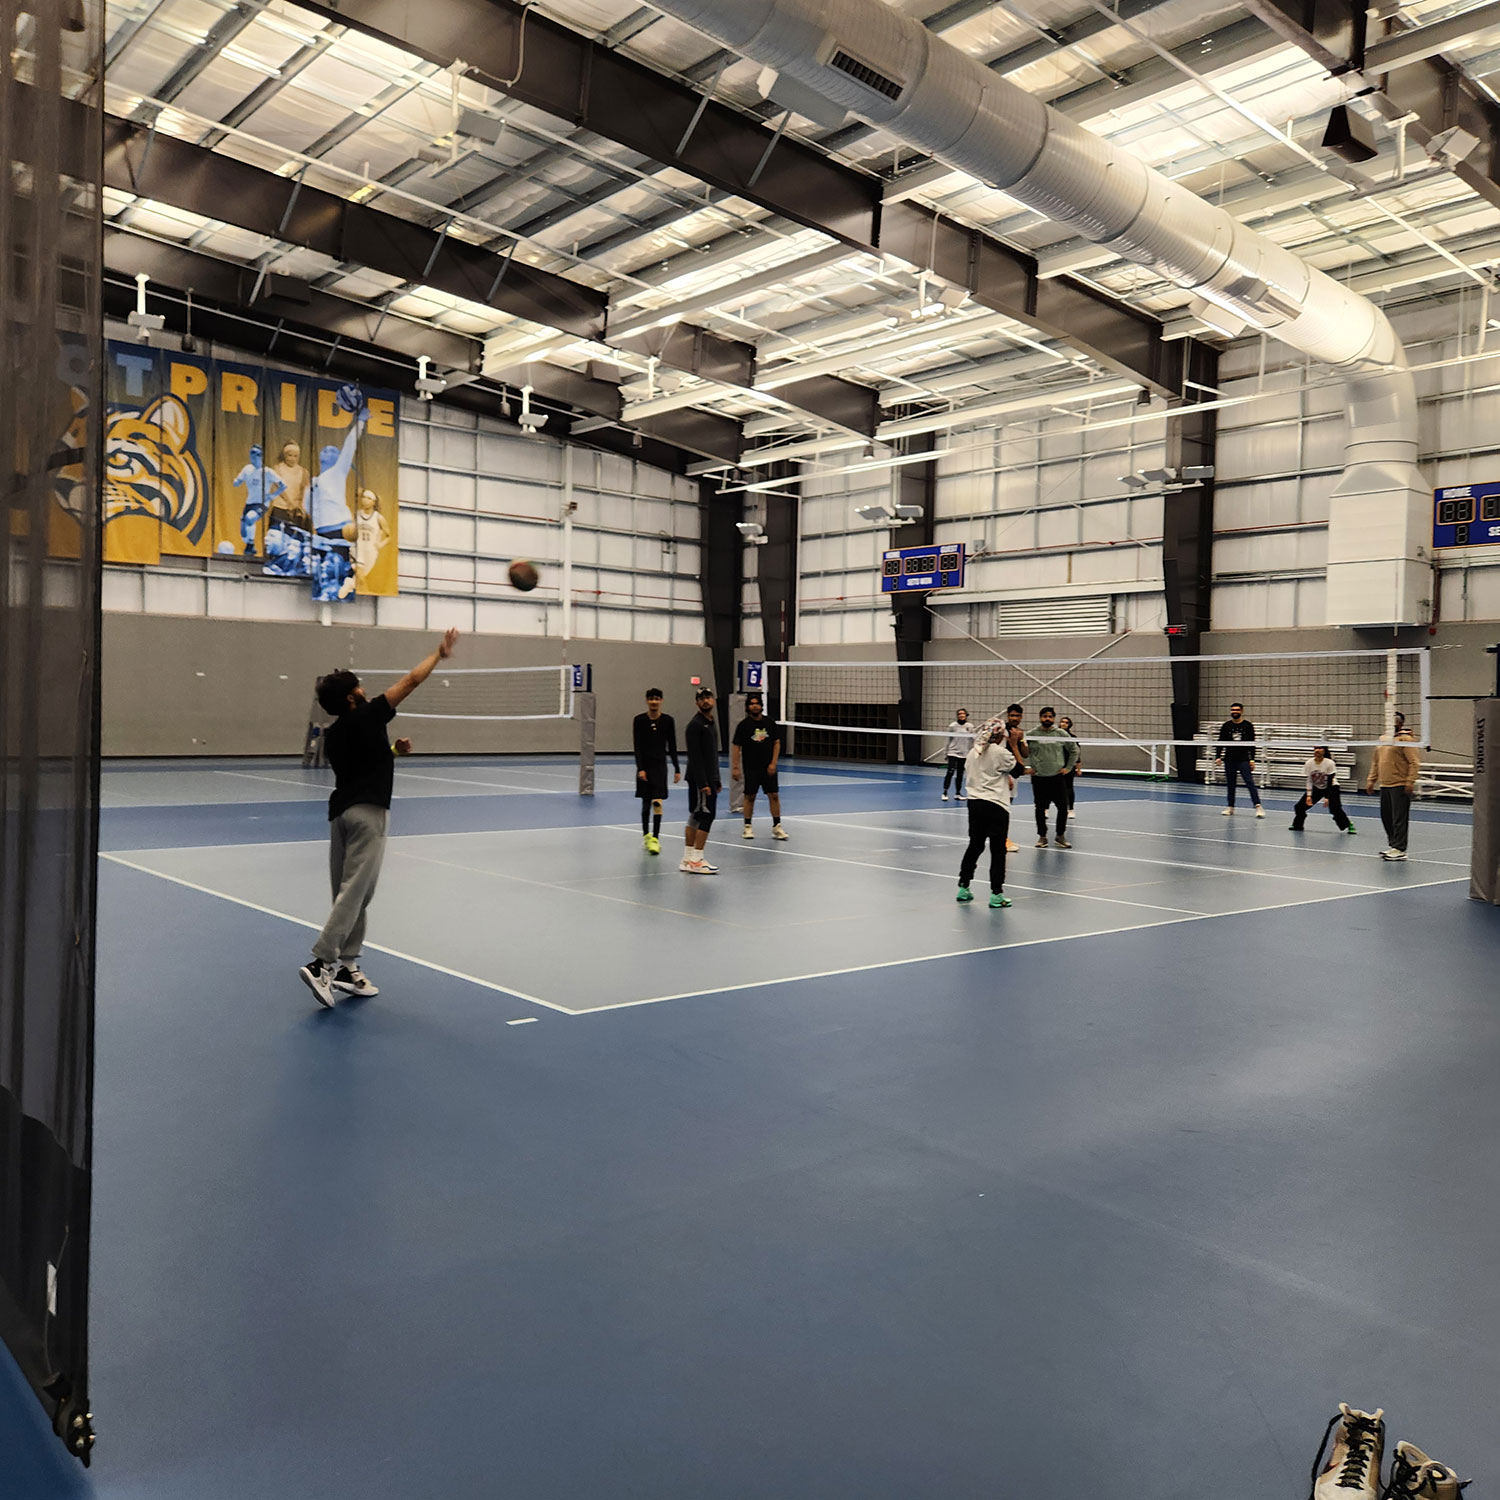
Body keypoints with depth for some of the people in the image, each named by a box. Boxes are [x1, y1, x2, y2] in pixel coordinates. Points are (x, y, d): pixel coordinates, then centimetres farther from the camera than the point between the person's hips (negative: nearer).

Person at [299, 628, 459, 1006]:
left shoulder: (332, 734, 13)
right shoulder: (367, 716, -7)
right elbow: (412, 680, -2)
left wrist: (393, 751, 22)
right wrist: (440, 653, 9)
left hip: (341, 810, 8)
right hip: (367, 812, -8)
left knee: (349, 893, 10)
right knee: (354, 891, -9)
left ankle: (346, 967, 11)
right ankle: (322, 963, -15)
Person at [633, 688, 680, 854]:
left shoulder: (668, 720, -1)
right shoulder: (639, 720, -2)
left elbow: (672, 747, 4)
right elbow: (637, 746, -5)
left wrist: (677, 769, 4)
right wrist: (640, 768, -13)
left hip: (660, 765, -1)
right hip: (644, 765, 1)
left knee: (657, 802, -11)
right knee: (645, 803, 10)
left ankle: (655, 838, -11)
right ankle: (646, 835, 25)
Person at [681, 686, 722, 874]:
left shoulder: (711, 723, 17)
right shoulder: (695, 724, -13)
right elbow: (695, 757, -18)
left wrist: (717, 780, 20)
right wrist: (703, 783, -23)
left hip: (709, 779, 9)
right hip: (700, 780, -9)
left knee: (695, 817, 10)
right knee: (706, 816, -11)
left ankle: (688, 859, 14)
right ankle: (696, 860, -9)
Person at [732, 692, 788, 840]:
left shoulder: (770, 723, 3)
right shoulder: (743, 725, -4)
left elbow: (777, 743, 7)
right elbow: (736, 746, -3)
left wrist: (773, 763, -2)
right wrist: (735, 767, -9)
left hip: (768, 767, 2)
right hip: (750, 768, -2)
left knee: (774, 795, 0)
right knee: (750, 797, 4)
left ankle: (777, 826, 7)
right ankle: (748, 827, 14)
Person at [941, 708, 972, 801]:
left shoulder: (969, 727, 2)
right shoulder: (952, 726, -4)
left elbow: (972, 741, 8)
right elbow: (948, 740, 2)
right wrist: (946, 753, 5)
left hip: (964, 754, 3)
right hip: (953, 752, -3)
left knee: (960, 774, 9)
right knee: (950, 771, -13)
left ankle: (958, 793, 18)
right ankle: (945, 792, -9)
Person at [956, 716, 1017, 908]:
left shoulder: (973, 752, 8)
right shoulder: (1001, 753, -13)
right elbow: (1018, 768, -1)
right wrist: (1014, 745, 4)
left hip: (975, 803, 7)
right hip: (996, 805, -7)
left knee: (975, 845, 17)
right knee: (998, 850, 0)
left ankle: (963, 888, 22)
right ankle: (996, 894, 1)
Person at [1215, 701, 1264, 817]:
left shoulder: (1248, 725, 3)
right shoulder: (1226, 726, 6)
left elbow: (1252, 744, 4)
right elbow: (1221, 743, 8)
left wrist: (1252, 759, -2)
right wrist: (1218, 757, -1)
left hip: (1244, 759, -2)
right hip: (1229, 760, 2)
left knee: (1250, 782, -11)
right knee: (1230, 784, 7)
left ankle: (1258, 806, -15)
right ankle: (1230, 807, 17)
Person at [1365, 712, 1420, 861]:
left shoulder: (1405, 739, -7)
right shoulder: (1382, 739, 17)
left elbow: (1414, 763, -12)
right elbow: (1375, 762, 23)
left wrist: (1410, 781, -20)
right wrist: (1371, 780, 18)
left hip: (1400, 786, -8)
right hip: (1384, 785, 8)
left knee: (1399, 818, -6)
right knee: (1386, 817, 13)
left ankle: (1399, 849, -3)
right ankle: (1393, 845, 24)